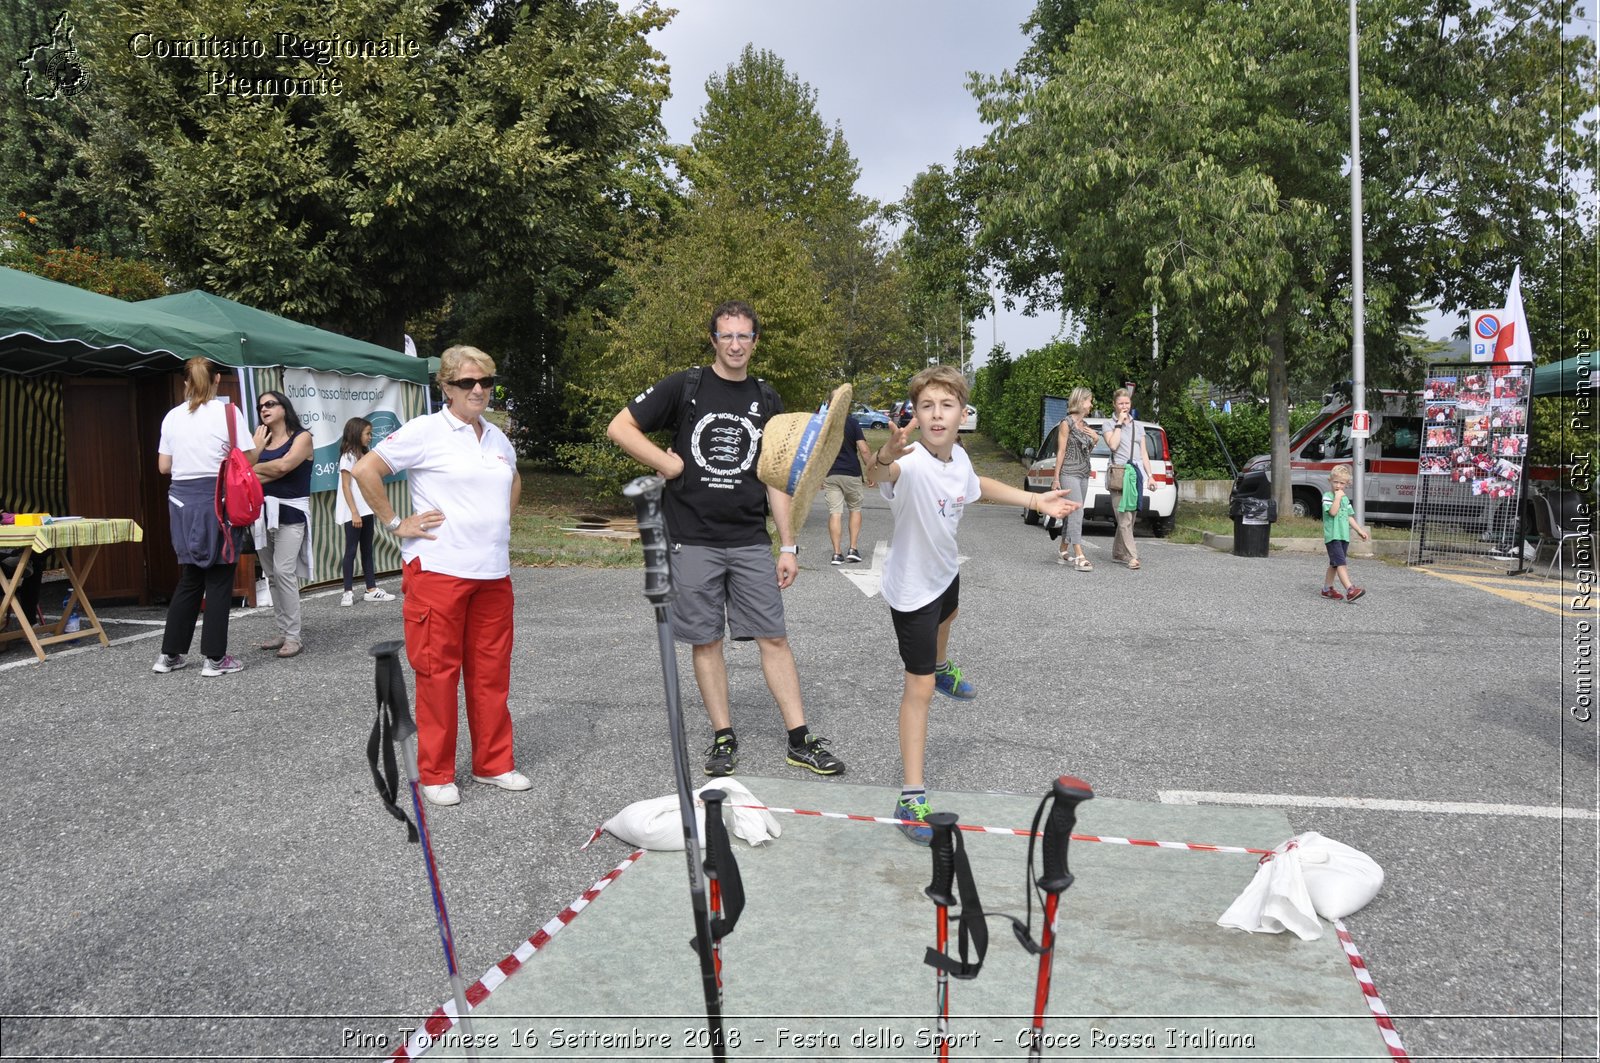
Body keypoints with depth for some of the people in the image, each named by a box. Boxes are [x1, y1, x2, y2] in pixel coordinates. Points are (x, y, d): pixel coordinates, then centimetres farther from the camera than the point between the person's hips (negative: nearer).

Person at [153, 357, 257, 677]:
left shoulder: (173, 416, 8)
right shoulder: (228, 412, -6)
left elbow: (164, 466, 10)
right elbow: (247, 459, -8)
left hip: (183, 500, 5)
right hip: (217, 501, -5)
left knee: (189, 580, 15)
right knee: (219, 582, 1)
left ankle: (170, 654, 18)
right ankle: (214, 658, 3)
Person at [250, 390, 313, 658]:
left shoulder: (302, 437, -1)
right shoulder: (261, 439, 13)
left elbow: (283, 466, -17)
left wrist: (257, 468, -3)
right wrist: (256, 449, -8)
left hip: (290, 511, -6)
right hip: (263, 511, 6)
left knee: (284, 571, -14)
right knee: (271, 574, 7)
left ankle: (293, 636, -10)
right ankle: (283, 632, 14)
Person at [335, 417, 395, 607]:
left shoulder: (364, 456, 15)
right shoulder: (348, 457, -9)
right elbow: (346, 487, -14)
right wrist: (354, 513, -18)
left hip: (366, 510, 8)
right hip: (353, 513, -8)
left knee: (367, 549, 9)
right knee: (351, 550, -3)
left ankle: (371, 589, 13)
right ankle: (348, 592, 1)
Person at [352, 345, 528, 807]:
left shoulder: (498, 437, 14)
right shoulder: (425, 431, -6)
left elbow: (513, 482, 34)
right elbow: (364, 471, -8)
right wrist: (395, 524, -8)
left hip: (493, 572, 6)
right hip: (438, 571, -6)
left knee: (491, 672, 10)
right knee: (438, 672, 1)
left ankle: (494, 763, 22)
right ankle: (436, 774, 12)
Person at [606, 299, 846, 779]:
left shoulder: (766, 401, 9)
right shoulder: (684, 387, 0)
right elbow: (619, 427, 0)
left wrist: (788, 546, 7)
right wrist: (668, 463, -8)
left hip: (750, 541, 2)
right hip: (693, 540, -2)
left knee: (773, 637, 2)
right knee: (706, 640, 5)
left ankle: (800, 740, 9)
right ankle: (723, 737, 18)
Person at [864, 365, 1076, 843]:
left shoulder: (959, 457, -12)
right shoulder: (911, 463, -35)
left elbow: (976, 485, 12)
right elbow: (876, 475, -60)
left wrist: (1035, 500, 11)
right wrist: (883, 459, -83)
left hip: (944, 569, 8)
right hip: (912, 586, -8)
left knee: (947, 615, 38)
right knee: (919, 689, -6)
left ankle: (942, 668, 74)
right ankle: (912, 798, 3)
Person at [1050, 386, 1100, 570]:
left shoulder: (1085, 425, 15)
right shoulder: (1066, 423, -7)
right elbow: (1061, 452, -10)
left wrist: (1095, 439, 4)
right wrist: (1056, 478, -11)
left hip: (1084, 474, 8)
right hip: (1069, 473, -8)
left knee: (1074, 514, 9)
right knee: (1077, 513, -15)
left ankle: (1063, 553, 17)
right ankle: (1079, 557, -21)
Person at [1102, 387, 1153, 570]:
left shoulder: (1138, 426, 19)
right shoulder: (1110, 426, 6)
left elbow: (1143, 453, 19)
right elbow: (1113, 445, -13)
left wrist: (1149, 476, 12)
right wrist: (1119, 423, -6)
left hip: (1137, 472, 5)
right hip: (1119, 474, -5)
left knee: (1128, 517, 4)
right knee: (1124, 518, -12)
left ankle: (1118, 553, 14)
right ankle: (1132, 556, -16)